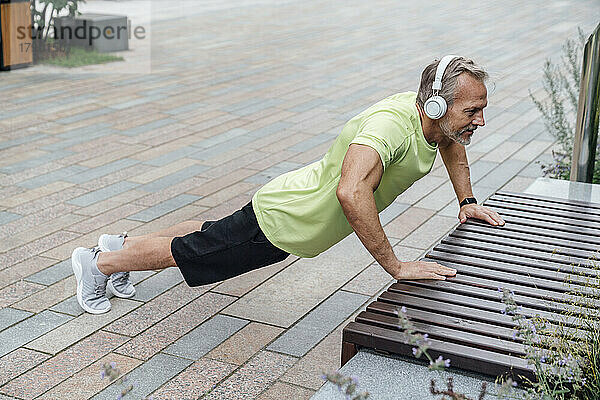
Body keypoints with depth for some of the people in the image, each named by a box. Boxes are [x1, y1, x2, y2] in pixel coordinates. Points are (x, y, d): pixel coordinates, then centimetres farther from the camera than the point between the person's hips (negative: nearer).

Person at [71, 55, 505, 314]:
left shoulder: (433, 114, -8)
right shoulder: (391, 123, -37)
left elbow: (451, 143, 19)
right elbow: (350, 191, -52)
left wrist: (467, 200, 14)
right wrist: (395, 266, -44)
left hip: (289, 210, 9)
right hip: (280, 224, -9)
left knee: (209, 235, 28)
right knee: (183, 252, 10)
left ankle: (121, 245, 48)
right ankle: (97, 262, 32)